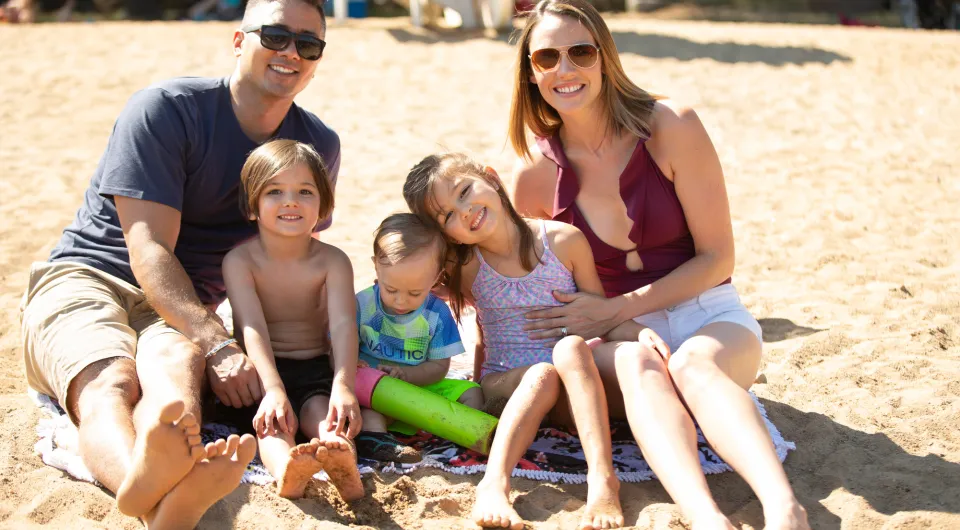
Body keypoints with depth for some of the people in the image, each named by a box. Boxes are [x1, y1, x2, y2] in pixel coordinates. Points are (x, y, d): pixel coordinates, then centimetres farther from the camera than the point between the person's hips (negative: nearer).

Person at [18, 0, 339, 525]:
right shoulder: (165, 110, -10)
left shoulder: (319, 147, 8)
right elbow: (148, 251, -17)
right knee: (109, 383, -38)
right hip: (85, 277, -2)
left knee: (175, 368, -37)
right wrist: (217, 345, -31)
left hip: (187, 306, 2)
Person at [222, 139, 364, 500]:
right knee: (274, 416, -31)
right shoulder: (240, 261, -9)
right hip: (261, 369, -1)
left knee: (321, 409, -30)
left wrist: (343, 385, -38)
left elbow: (343, 324, -19)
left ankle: (340, 462, -62)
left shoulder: (332, 261, -5)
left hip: (315, 367, 1)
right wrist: (273, 388, -38)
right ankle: (285, 468, -64)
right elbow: (253, 328, -21)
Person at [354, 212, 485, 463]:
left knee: (471, 392, -10)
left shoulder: (437, 313, -5)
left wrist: (406, 374, -22)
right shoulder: (362, 304, -7)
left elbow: (440, 366, -4)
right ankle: (373, 433, -51)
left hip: (419, 386, 2)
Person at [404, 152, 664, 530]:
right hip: (507, 386, 0)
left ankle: (602, 479, -44)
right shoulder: (463, 270, -1)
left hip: (572, 387, 0)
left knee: (570, 348, -32)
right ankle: (494, 484, -49)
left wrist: (642, 333, -16)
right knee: (542, 374, -32)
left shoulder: (564, 241, -4)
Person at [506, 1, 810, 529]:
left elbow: (717, 258, -6)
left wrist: (616, 309, -13)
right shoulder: (536, 174, -1)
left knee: (692, 363, -36)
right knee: (637, 364, -35)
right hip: (620, 336, 1)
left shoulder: (671, 127, -9)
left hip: (708, 316, -1)